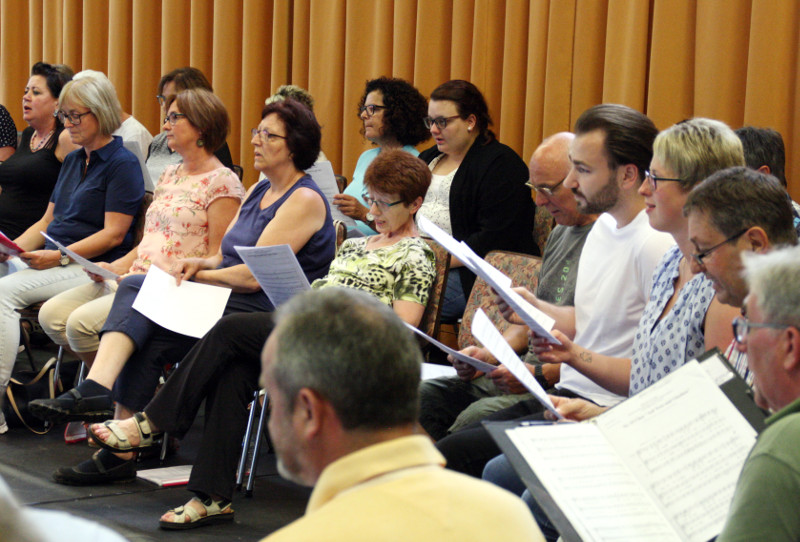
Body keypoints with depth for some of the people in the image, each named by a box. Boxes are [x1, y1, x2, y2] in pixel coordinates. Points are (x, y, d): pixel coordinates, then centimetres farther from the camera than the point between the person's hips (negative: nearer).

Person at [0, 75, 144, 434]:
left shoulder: (123, 165, -5)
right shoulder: (73, 161, 22)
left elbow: (113, 234, -13)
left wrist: (59, 257, -21)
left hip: (92, 269, -8)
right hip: (54, 264, 8)